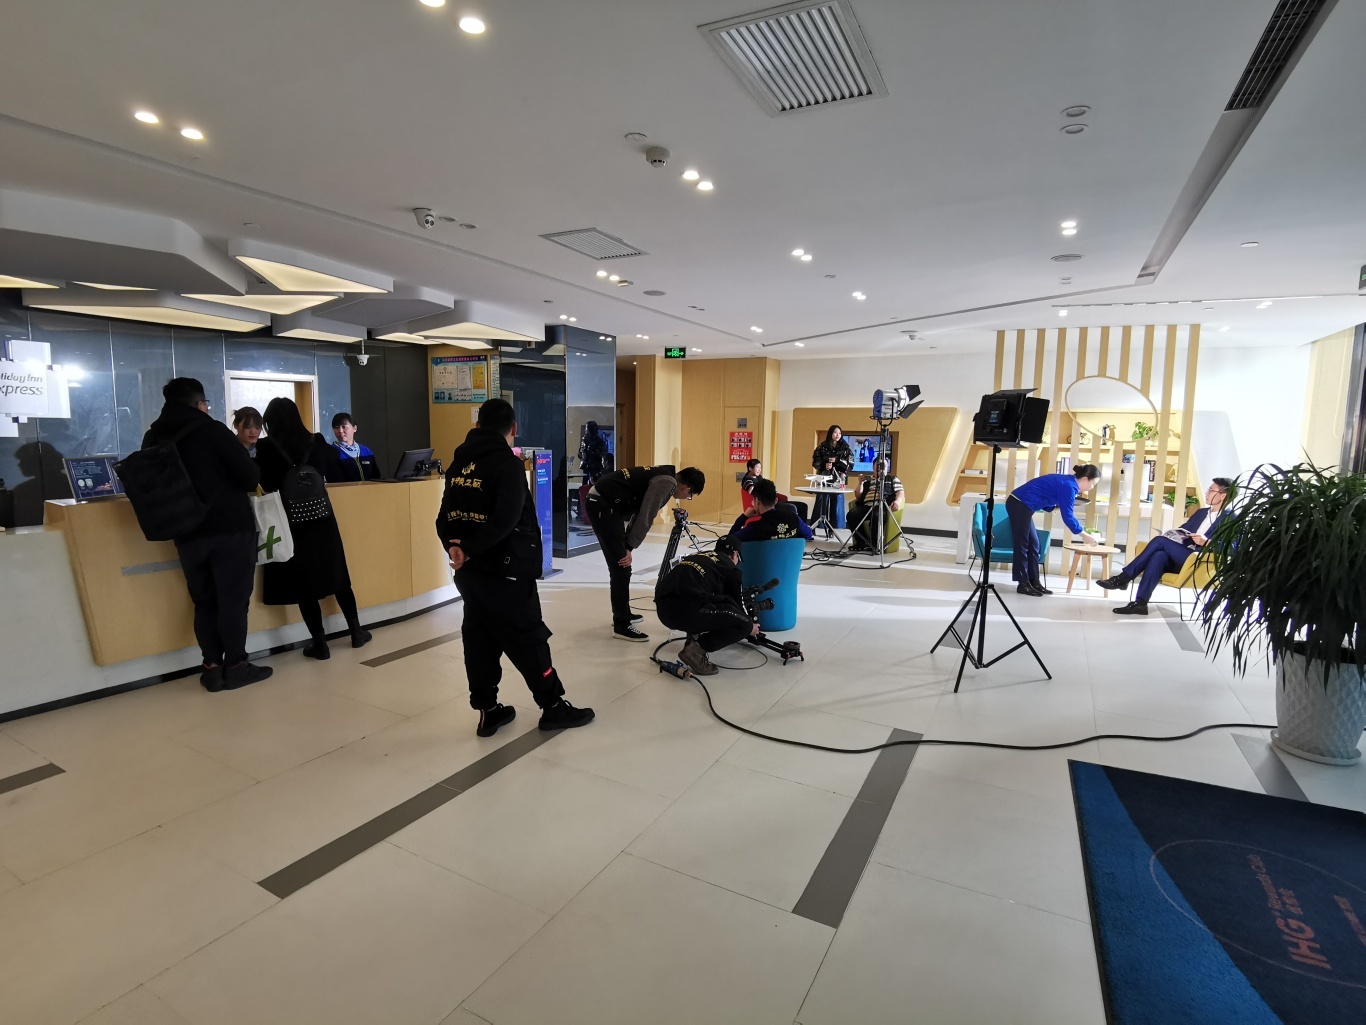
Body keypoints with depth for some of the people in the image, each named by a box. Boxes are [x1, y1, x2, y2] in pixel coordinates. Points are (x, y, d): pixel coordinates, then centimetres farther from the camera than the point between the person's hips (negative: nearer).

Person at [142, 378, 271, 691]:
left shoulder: (153, 437, 7)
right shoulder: (211, 429, -8)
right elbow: (250, 475, -11)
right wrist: (232, 487, 9)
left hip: (186, 533, 5)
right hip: (230, 527, -5)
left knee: (204, 600, 13)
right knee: (233, 598, 1)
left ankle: (211, 667, 15)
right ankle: (235, 666, 5)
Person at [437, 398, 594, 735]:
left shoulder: (459, 463, 9)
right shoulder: (508, 463, -15)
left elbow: (446, 514, 7)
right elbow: (505, 521, -24)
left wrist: (454, 545, -4)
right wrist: (469, 551, -17)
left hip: (469, 571, 7)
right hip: (504, 572, -7)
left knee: (479, 639, 14)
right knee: (529, 639, 3)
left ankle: (488, 710, 24)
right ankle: (553, 707, 16)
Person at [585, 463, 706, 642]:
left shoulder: (664, 476, 16)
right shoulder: (668, 482, -14)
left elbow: (640, 513, 15)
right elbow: (645, 518, -17)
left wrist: (628, 545, 10)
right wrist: (630, 547, -9)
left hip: (603, 503, 10)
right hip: (603, 506, -10)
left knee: (620, 564, 19)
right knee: (621, 566, -7)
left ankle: (622, 614, 31)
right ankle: (621, 626, 0)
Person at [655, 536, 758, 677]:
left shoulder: (699, 556, 32)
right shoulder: (730, 568, 14)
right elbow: (737, 603, 22)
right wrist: (750, 626, 42)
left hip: (662, 609, 8)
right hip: (686, 611, -8)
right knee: (744, 624, 5)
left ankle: (693, 634, 19)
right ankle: (697, 647, -8)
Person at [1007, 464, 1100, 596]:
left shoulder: (1066, 482, 16)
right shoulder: (1069, 486, -13)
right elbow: (1067, 516, -13)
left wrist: (1061, 506, 6)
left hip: (1019, 504, 10)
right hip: (1019, 505, -10)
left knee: (1033, 544, 10)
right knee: (1022, 544, -4)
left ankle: (1034, 582, 14)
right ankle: (1023, 584, 2)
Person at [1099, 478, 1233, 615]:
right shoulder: (1201, 512, 26)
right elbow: (1182, 530, 24)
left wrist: (1206, 542, -24)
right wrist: (1172, 536, 1)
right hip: (1180, 558, 6)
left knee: (1160, 541, -24)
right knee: (1159, 555, -29)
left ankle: (1124, 578, -23)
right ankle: (1140, 603, -37)